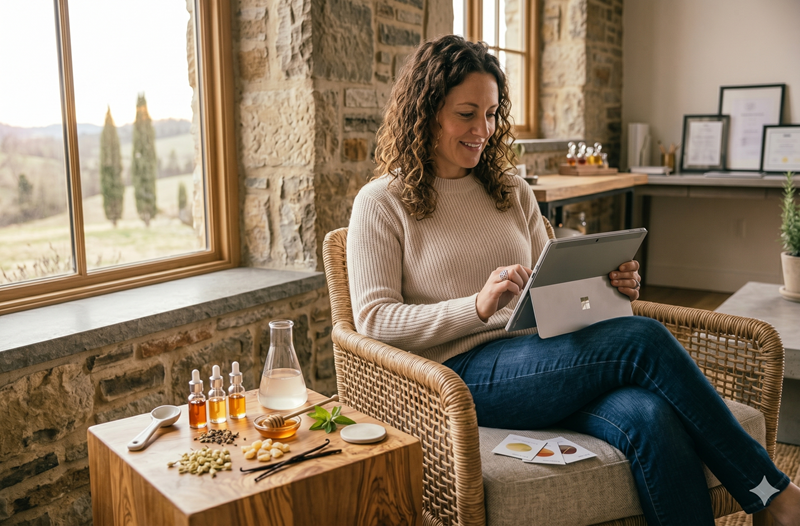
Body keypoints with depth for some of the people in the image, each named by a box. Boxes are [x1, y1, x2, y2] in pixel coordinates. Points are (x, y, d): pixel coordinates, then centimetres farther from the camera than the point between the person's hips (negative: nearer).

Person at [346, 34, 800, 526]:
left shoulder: (513, 193, 19)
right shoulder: (382, 203, 3)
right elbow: (373, 320, -7)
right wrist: (478, 306, -20)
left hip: (538, 361, 5)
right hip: (462, 375, -5)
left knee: (652, 416, -28)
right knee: (643, 339, -24)